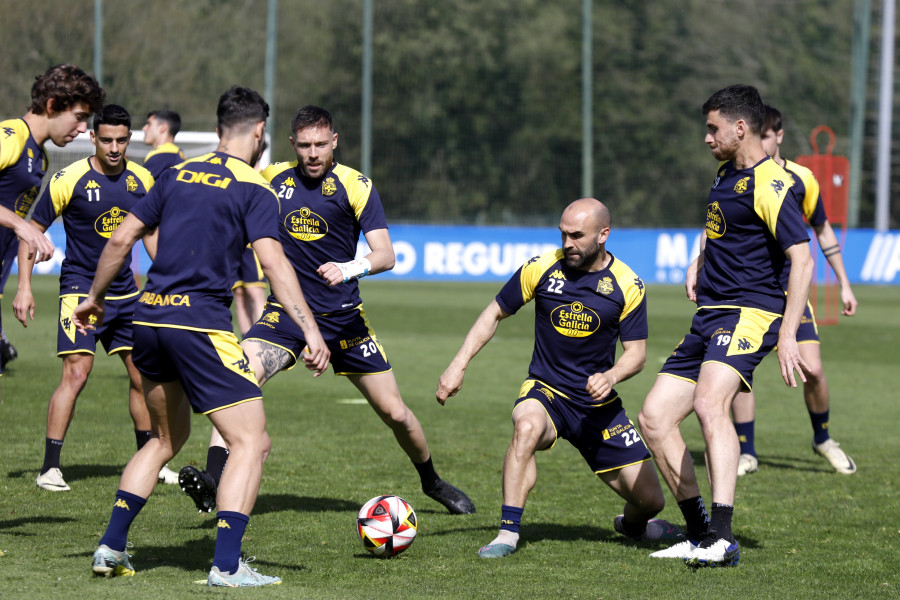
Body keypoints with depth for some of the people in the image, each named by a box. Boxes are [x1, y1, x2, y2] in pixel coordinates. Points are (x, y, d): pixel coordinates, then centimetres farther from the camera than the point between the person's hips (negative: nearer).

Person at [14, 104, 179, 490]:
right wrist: (24, 287, -11)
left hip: (125, 292, 5)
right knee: (76, 374, -15)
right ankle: (49, 468, -10)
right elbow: (32, 230, -5)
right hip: (80, 289, -5)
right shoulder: (70, 180, -12)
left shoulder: (142, 180, 2)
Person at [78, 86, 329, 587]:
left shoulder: (178, 175, 14)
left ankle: (112, 547, 17)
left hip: (149, 320, 7)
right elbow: (274, 263, -15)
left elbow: (121, 239, 16)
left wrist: (94, 298, 29)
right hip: (201, 324, -7)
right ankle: (227, 565, -15)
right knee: (252, 441, -3)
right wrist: (312, 331, -19)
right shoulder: (254, 189, -4)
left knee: (167, 439, 24)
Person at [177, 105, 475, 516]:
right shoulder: (272, 179, 0)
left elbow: (385, 255, -15)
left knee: (394, 412, 4)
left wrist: (351, 269, -34)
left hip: (343, 318, -1)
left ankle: (431, 481, 30)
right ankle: (212, 478, -32)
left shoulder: (355, 185, -8)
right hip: (285, 311, 1)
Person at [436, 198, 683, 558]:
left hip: (598, 403, 1)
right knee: (527, 427, -39)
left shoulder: (628, 286, -6)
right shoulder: (541, 269, -7)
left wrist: (611, 376, -25)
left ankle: (633, 523, 38)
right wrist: (459, 365, -4)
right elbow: (495, 313, 5)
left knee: (649, 499, -2)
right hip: (545, 392, -1)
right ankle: (507, 533, -33)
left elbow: (636, 353, -3)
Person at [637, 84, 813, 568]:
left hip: (751, 312, -10)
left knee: (709, 403, -33)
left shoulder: (769, 184, -13)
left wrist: (787, 336, -26)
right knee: (653, 418, 3)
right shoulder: (726, 174, 17)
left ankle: (723, 538, -39)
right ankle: (700, 535, 10)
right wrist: (698, 262, 19)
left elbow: (802, 258, -20)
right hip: (710, 314, 10)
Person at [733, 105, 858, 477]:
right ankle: (746, 455, 5)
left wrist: (844, 284, 12)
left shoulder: (801, 179, -2)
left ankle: (823, 439, 16)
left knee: (812, 369, -9)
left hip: (789, 287, 0)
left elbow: (822, 230, 11)